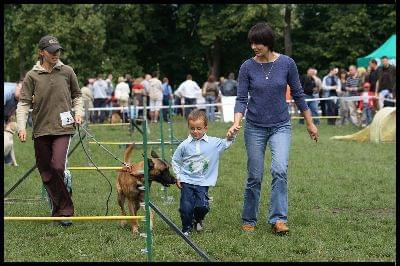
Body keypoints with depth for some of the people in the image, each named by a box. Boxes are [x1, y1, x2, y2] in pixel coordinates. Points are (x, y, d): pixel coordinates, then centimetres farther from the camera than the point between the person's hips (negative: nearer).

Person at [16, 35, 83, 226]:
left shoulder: (67, 72, 6)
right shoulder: (32, 76, 2)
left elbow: (77, 95, 20)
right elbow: (24, 103, 0)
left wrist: (78, 111, 4)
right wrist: (21, 126, -11)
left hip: (63, 129, -2)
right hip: (41, 131, 2)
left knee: (58, 166, -18)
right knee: (45, 173, 5)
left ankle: (63, 211, -6)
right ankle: (61, 209, 19)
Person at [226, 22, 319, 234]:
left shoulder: (287, 63, -7)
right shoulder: (247, 67, -6)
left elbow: (298, 94, 3)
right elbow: (241, 99, -7)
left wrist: (310, 123, 7)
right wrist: (236, 123, -23)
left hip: (280, 126, -1)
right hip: (255, 127, 1)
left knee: (280, 169, -21)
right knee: (255, 176, 4)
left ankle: (278, 219, -16)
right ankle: (248, 220, 21)